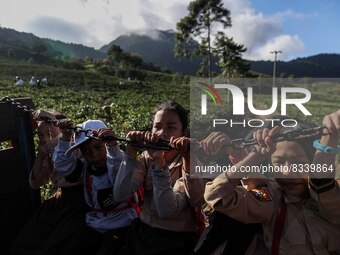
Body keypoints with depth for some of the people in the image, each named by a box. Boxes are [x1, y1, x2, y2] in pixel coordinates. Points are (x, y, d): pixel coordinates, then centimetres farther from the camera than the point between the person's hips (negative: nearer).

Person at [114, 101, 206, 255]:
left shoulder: (189, 163, -13)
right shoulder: (147, 157, -1)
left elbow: (166, 211, -25)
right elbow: (120, 195, -13)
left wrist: (159, 160, -31)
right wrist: (131, 151, -20)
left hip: (175, 241, -3)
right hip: (141, 232, 3)